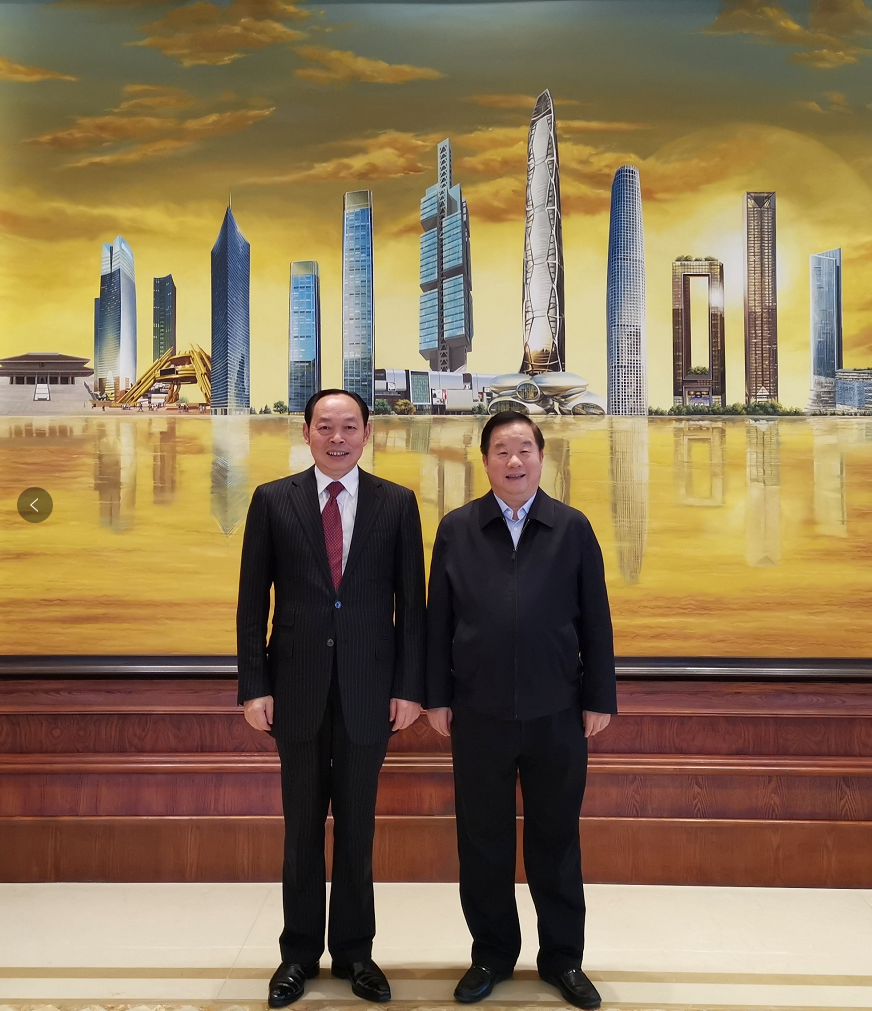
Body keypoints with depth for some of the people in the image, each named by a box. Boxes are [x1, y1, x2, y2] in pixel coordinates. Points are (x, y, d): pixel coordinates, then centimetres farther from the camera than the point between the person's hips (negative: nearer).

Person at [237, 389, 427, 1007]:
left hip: (368, 688, 0)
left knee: (357, 824, 12)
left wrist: (409, 687, -3)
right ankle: (300, 951, 31)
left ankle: (355, 950, 30)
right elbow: (253, 601, 0)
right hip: (297, 687, 0)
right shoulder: (272, 500, 1)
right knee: (302, 825, 13)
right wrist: (254, 686, -4)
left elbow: (411, 602, 1)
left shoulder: (397, 503, 1)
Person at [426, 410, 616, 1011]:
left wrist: (599, 699, 0)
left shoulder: (573, 528, 1)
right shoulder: (456, 529, 2)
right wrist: (437, 697, 0)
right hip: (478, 713, 1)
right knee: (483, 841, 13)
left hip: (556, 713, 0)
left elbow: (596, 620, 2)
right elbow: (439, 619, 2)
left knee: (556, 840, 13)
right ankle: (492, 955, 32)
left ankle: (563, 959, 32)